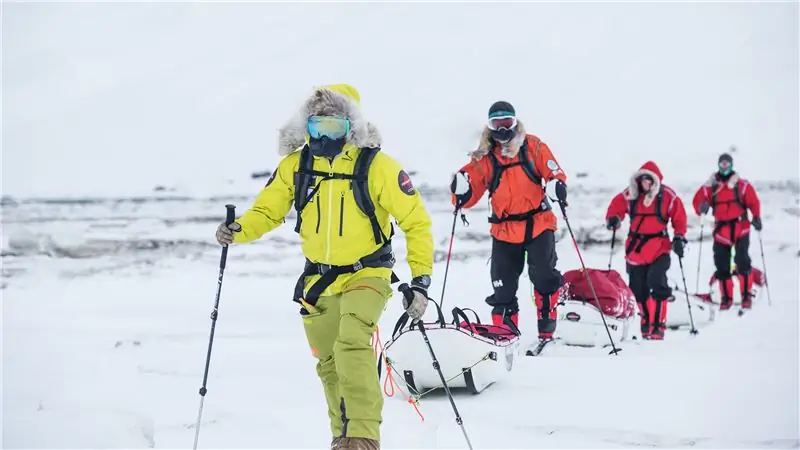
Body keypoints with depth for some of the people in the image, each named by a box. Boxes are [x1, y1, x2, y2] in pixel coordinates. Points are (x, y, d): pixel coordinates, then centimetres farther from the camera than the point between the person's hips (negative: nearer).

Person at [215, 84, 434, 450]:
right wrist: (239, 230, -17)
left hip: (366, 274, -5)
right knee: (329, 365, 15)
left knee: (352, 346, -29)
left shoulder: (376, 165, -15)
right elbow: (267, 210, 5)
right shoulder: (295, 164, -5)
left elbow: (416, 221, -10)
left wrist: (421, 280, -16)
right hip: (318, 280, 5)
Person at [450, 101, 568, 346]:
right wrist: (461, 190, -17)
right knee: (503, 286, 5)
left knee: (544, 278, -7)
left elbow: (552, 171, 1)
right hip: (505, 230, 2)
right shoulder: (484, 157, 4)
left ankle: (547, 328, 6)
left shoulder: (533, 146, 2)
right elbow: (471, 194, 5)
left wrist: (558, 183, -20)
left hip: (538, 224, -1)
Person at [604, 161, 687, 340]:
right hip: (635, 247, 4)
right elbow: (617, 206, 12)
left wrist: (679, 238, -6)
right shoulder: (630, 194, 3)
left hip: (659, 247, -4)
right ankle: (646, 322, 26)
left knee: (657, 285, -18)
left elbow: (679, 218, 2)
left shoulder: (667, 196, -3)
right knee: (638, 289, 9)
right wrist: (613, 219, -9)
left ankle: (657, 326, -15)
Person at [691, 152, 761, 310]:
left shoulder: (742, 184, -3)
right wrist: (701, 207, -18)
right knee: (721, 265, 5)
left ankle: (747, 295, -2)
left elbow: (753, 201, -4)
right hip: (721, 230, 3)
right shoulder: (710, 186, 4)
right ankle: (726, 297, 16)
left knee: (742, 261, -12)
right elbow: (698, 199, 4)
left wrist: (756, 217, -18)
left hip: (740, 227, -3)